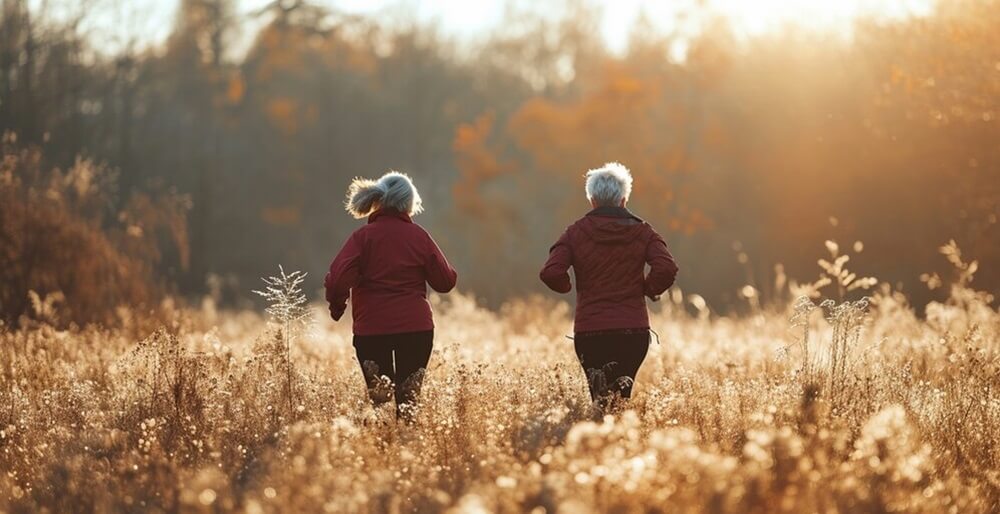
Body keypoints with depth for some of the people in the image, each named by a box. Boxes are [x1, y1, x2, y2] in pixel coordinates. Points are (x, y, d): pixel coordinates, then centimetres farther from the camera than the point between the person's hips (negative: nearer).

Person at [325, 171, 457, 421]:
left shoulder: (363, 236, -3)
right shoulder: (419, 236, 1)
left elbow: (338, 279, -13)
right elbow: (446, 282, 4)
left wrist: (336, 306, 5)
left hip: (371, 329, -1)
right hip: (416, 328, 1)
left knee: (378, 399, 8)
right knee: (408, 399, 9)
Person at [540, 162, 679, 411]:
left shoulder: (576, 232, 4)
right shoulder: (642, 232, 5)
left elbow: (550, 273, -8)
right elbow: (666, 268, -10)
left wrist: (567, 287, 12)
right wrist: (650, 290, 9)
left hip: (589, 330, 0)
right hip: (634, 330, 1)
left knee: (601, 397, 5)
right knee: (621, 394, 6)